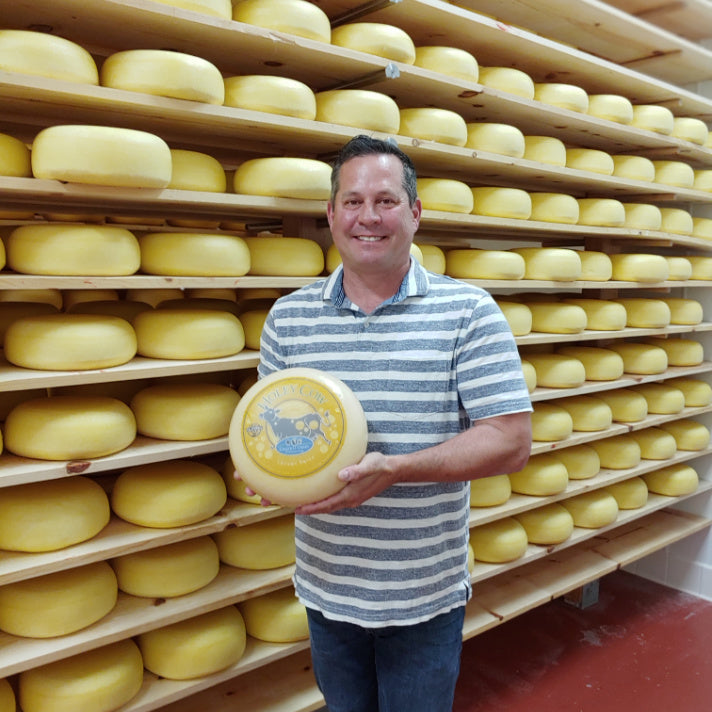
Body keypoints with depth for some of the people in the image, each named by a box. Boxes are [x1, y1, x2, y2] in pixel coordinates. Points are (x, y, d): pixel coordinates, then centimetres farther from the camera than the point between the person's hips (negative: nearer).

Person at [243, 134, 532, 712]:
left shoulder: (468, 312, -11)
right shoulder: (288, 317, -1)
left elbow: (511, 443, -14)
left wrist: (393, 469, -26)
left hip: (427, 597, -2)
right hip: (325, 588, 3)